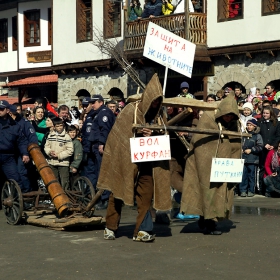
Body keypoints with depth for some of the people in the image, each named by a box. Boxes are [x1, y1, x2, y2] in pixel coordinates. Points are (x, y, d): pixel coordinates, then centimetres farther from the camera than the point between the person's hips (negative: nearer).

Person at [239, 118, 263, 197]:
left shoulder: (257, 136, 3)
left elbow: (260, 147, -2)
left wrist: (251, 150, -8)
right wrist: (240, 149, 3)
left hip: (252, 160, -2)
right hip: (243, 158, 3)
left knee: (251, 175, 1)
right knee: (243, 175, -1)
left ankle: (251, 191, 9)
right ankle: (243, 190, 3)